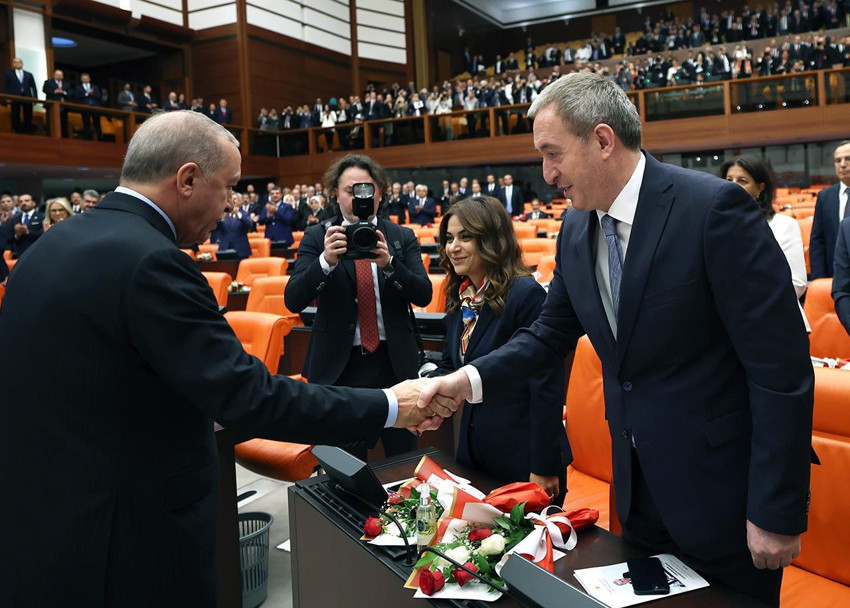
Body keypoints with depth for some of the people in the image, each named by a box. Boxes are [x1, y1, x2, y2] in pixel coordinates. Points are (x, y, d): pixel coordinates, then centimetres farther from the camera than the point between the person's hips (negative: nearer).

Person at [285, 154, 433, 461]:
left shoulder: (402, 237, 4)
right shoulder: (316, 237, 0)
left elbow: (424, 295, -5)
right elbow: (293, 300, -9)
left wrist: (389, 262, -23)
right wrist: (326, 260, -26)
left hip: (394, 363, 1)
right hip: (339, 366, -1)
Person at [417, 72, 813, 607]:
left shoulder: (714, 207, -21)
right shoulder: (576, 231, 1)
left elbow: (782, 367, -20)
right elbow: (552, 333, 11)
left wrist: (777, 514, -18)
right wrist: (471, 379, -5)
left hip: (722, 497, -6)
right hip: (640, 489, 6)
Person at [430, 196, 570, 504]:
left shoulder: (527, 295, -18)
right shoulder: (459, 297, 6)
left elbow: (547, 387, -19)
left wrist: (545, 467, -18)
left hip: (523, 457, -7)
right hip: (472, 449, 8)